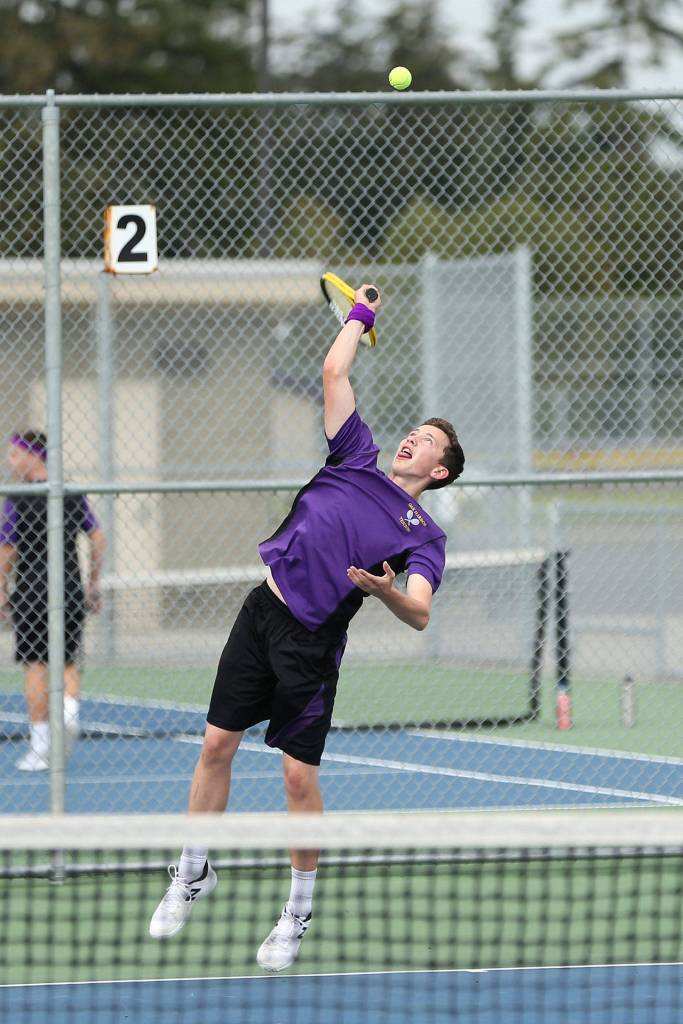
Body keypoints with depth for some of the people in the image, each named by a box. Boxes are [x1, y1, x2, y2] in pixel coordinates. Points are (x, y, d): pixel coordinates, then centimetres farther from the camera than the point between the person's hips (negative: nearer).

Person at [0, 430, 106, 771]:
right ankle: (70, 709, -12)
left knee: (35, 666, 2)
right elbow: (98, 538, 2)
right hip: (71, 587, 4)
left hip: (31, 589, -4)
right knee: (68, 661, 16)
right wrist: (94, 583, 10)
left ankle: (40, 747, 2)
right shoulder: (73, 494, 4)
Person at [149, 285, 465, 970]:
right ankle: (193, 871, 22)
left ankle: (297, 914, 9)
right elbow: (334, 371, 14)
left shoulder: (423, 536, 1)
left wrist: (384, 589, -34)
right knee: (217, 745, 5)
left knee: (300, 774, -6)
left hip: (311, 643, -4)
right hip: (262, 610, 4)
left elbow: (419, 615, -15)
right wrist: (360, 315, 20)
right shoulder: (358, 461, 13)